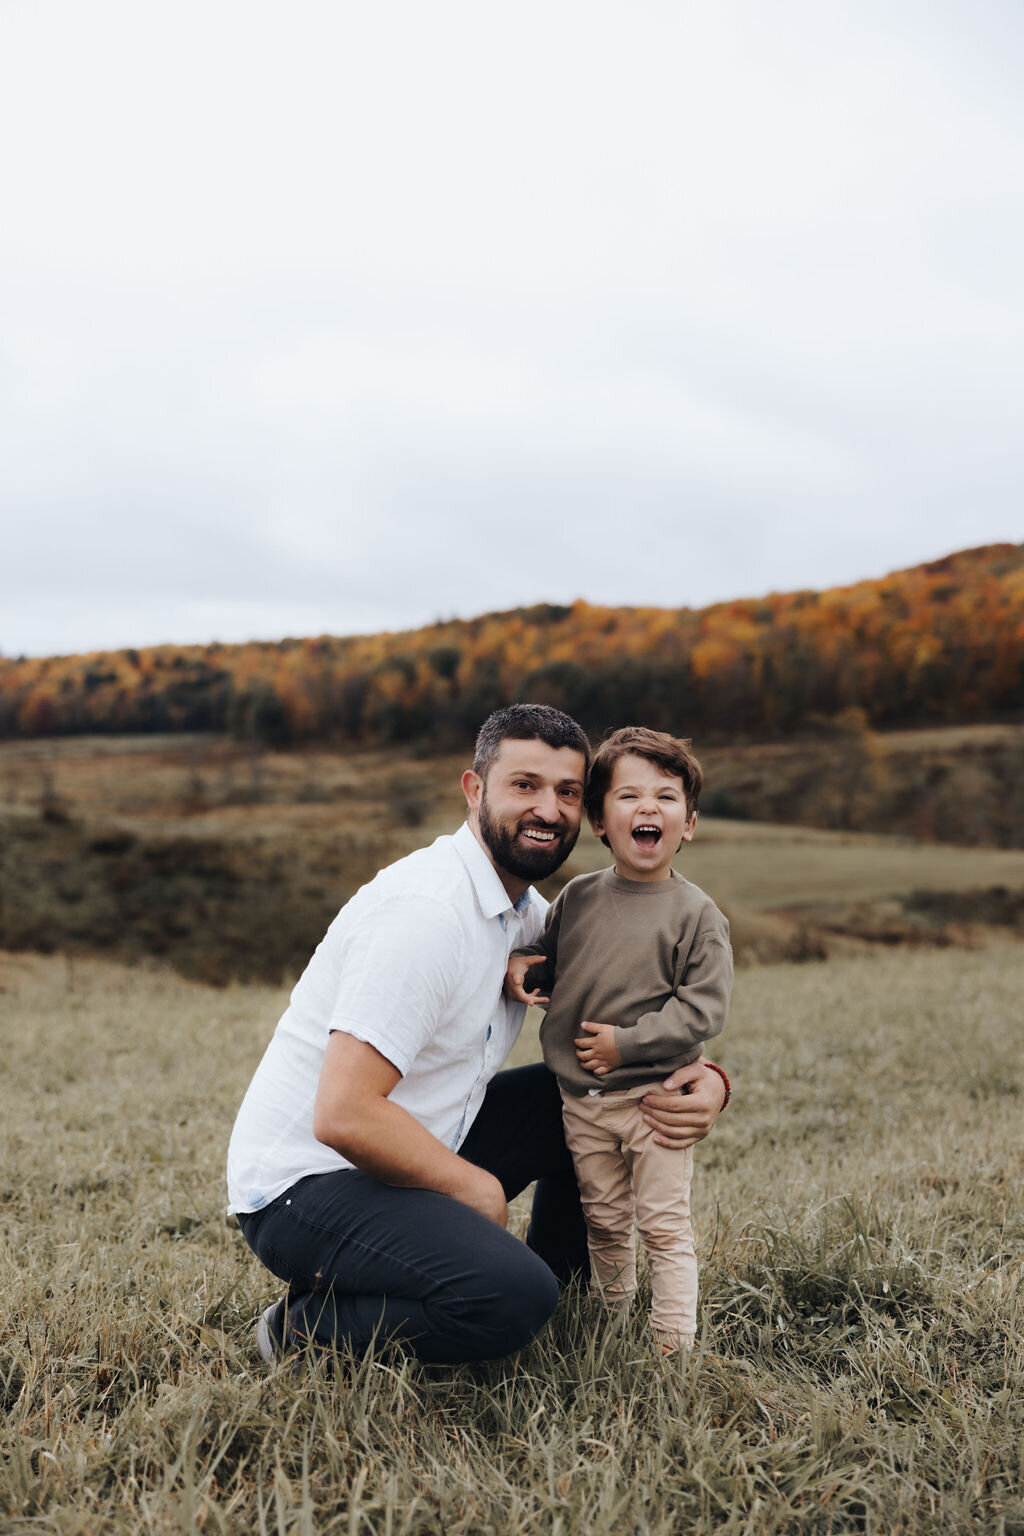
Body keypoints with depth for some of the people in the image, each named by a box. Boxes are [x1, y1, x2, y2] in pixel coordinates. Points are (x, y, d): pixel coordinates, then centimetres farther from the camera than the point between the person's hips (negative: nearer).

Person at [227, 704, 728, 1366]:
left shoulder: (527, 912, 6)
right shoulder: (426, 911, -24)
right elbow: (344, 1115, -29)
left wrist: (703, 1076, -7)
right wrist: (474, 1187, -15)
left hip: (397, 1157, 9)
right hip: (304, 1185, -9)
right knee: (513, 1296, -29)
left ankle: (558, 1307, 23)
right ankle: (306, 1332, -6)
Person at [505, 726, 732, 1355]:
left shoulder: (696, 913, -10)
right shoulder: (577, 897, 2)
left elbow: (703, 1009, -14)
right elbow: (548, 955, 18)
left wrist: (626, 1042, -18)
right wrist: (518, 966, -5)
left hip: (656, 1097, -4)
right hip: (582, 1100, 4)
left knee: (665, 1227, 4)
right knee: (604, 1222, 18)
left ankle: (675, 1345, 15)